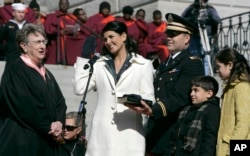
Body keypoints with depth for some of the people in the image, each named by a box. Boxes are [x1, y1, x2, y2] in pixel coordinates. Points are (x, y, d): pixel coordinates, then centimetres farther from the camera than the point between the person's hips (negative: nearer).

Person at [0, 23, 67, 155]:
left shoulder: (46, 73, 18)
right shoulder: (14, 72, -9)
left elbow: (60, 101, 13)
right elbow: (24, 106, -17)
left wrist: (59, 122, -6)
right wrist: (49, 127, -12)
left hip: (47, 141, 8)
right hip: (23, 141, -8)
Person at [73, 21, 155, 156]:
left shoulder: (143, 65, 7)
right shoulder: (99, 64, 16)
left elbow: (149, 99, 3)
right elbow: (79, 88, 4)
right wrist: (83, 58, 7)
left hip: (129, 133, -2)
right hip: (102, 133, 2)